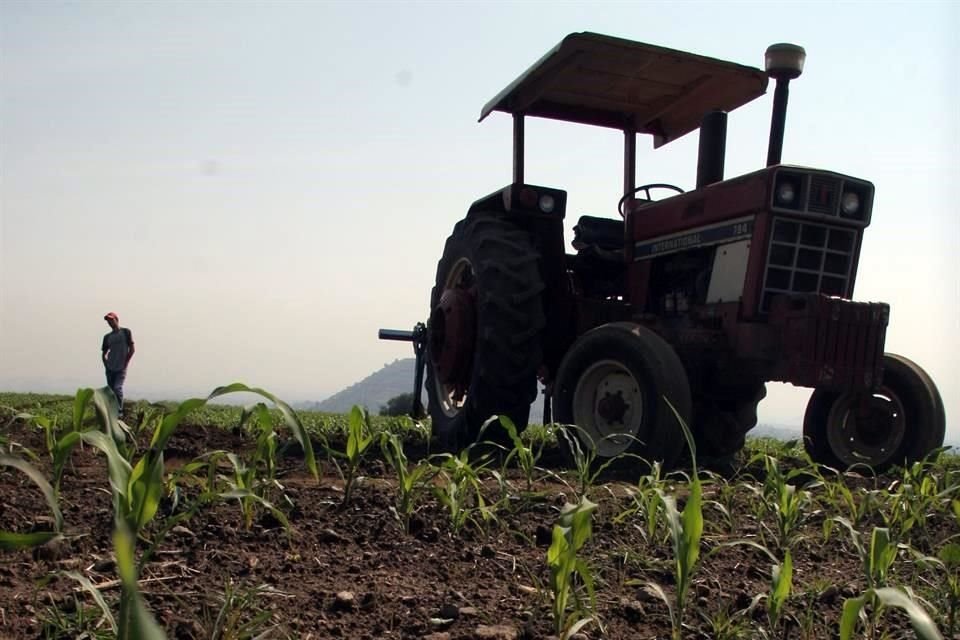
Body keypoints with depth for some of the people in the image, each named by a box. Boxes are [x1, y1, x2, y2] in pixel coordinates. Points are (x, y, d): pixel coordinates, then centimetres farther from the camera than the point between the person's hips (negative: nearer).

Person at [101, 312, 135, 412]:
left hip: (121, 368, -5)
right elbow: (104, 353, 21)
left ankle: (119, 411, -15)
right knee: (111, 390, 7)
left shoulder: (125, 332, 0)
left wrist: (125, 363, -7)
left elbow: (132, 348, -2)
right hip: (110, 369, 5)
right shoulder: (107, 337, 13)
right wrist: (105, 364, 5)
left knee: (117, 388, -19)